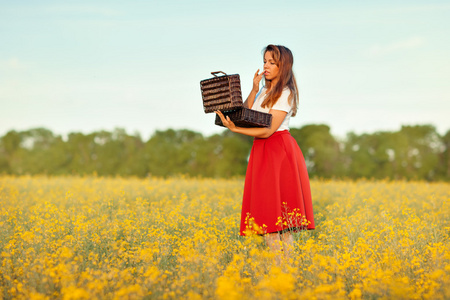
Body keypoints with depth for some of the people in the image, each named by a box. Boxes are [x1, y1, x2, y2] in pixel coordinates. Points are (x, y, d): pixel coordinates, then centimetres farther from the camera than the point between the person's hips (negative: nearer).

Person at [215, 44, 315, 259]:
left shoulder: (285, 94, -8)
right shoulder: (265, 91, 17)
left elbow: (268, 130, -16)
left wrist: (235, 129, -22)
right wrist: (254, 89, -1)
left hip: (279, 150, -8)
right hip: (262, 151, 8)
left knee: (274, 204, -11)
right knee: (266, 206, 2)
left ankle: (287, 259, -8)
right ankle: (276, 255, 2)